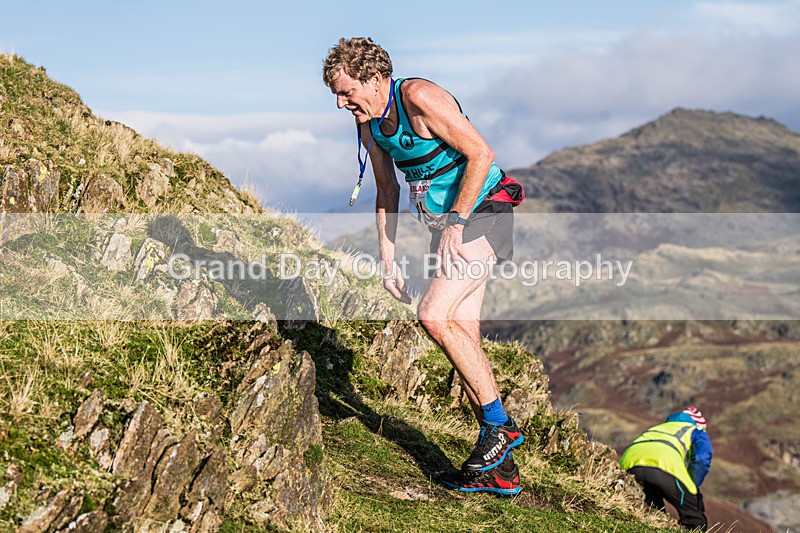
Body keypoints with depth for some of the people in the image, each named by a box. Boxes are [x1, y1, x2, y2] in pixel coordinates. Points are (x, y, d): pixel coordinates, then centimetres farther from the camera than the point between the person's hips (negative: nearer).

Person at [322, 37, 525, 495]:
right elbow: (388, 191, 16)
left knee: (435, 317, -21)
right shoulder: (369, 121, 6)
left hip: (485, 212, -9)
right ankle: (500, 469, 9)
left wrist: (456, 221, -22)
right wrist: (388, 259, 11)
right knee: (462, 333, 4)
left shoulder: (419, 97, -20)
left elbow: (481, 153, -22)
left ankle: (499, 423, -7)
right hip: (447, 222, 9)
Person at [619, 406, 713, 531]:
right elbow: (701, 459, 9)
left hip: (630, 464, 5)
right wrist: (692, 490, 16)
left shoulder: (656, 428, 48)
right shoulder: (698, 432, 32)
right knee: (696, 521, 4)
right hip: (664, 464, -5)